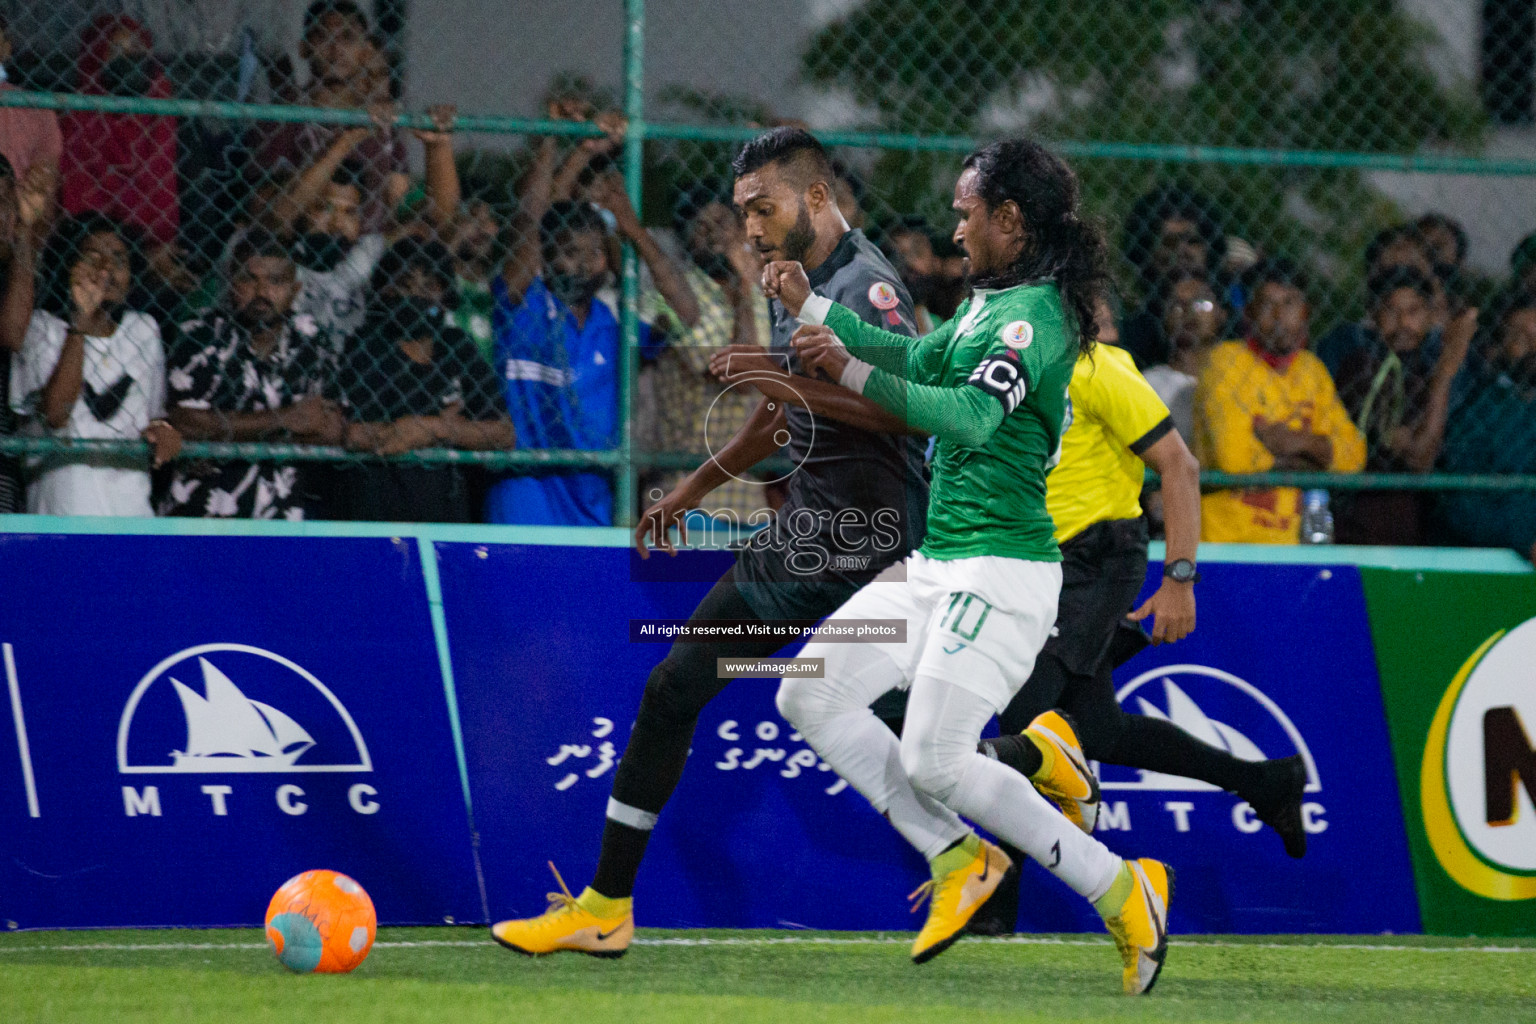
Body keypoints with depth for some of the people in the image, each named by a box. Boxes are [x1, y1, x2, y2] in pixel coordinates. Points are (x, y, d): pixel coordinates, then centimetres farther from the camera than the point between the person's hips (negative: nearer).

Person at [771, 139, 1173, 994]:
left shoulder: (1035, 313, -15)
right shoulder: (988, 304, 15)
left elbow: (970, 416, -28)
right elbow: (920, 361, 32)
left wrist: (853, 373, -32)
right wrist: (810, 305, 32)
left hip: (1003, 566, -10)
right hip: (937, 563, 10)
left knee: (936, 763, -18)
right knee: (812, 696, 4)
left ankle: (1123, 891, -6)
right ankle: (958, 860, 7)